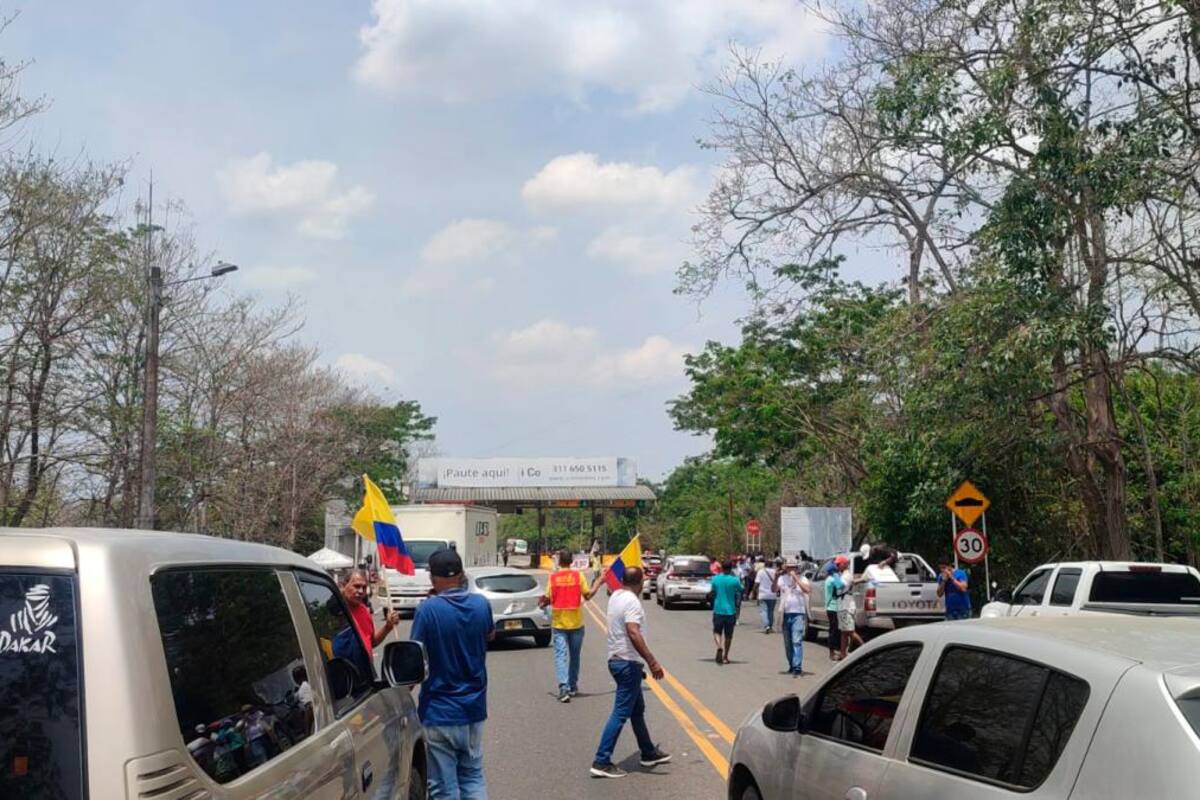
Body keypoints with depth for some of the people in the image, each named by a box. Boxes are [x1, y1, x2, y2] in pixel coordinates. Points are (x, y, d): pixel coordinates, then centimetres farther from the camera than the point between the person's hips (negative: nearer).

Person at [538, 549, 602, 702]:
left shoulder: (553, 577, -4)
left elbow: (548, 599, -3)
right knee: (574, 655, 15)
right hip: (576, 622, 1)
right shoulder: (578, 575, -5)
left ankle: (563, 687, -19)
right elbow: (587, 595, -5)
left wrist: (542, 603, 19)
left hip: (558, 622, -1)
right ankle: (572, 686, 24)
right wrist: (598, 584, 8)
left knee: (561, 655, -3)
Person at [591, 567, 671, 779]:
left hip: (617, 658, 10)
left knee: (637, 709, 20)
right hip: (628, 662, -10)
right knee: (621, 713, -6)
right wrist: (652, 662, -30)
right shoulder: (632, 602, -19)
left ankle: (649, 753, 32)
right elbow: (634, 634, -30)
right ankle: (601, 762, -5)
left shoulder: (615, 596, 9)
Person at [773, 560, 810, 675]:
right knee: (787, 643, 11)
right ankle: (791, 665, 23)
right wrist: (776, 578, -20)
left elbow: (807, 590, -18)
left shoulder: (802, 579, 0)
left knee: (797, 641, -12)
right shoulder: (782, 578, 7)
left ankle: (797, 667, -14)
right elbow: (774, 590, -5)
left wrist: (795, 577, -19)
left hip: (798, 614, -4)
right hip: (785, 613, 4)